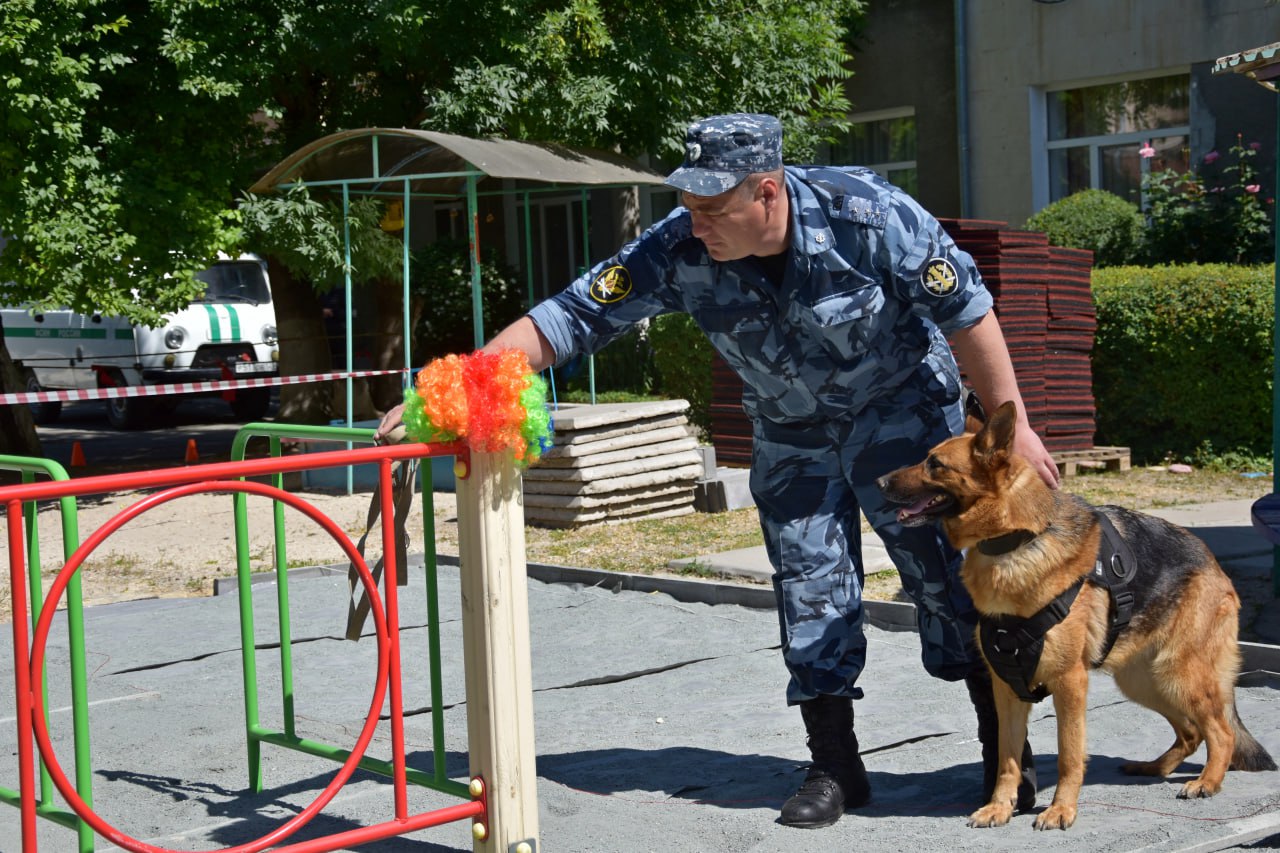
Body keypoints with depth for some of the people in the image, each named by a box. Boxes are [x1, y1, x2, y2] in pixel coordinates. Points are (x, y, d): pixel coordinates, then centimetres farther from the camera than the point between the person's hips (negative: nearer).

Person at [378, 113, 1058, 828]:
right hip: (792, 434, 3)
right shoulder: (680, 251, -24)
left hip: (903, 411, -3)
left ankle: (1006, 750, 11)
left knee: (950, 572, -3)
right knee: (810, 590, 2)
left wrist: (1010, 423, -17)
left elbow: (966, 310, -20)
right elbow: (568, 318, -25)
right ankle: (835, 768, 14)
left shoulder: (869, 215, -31)